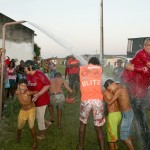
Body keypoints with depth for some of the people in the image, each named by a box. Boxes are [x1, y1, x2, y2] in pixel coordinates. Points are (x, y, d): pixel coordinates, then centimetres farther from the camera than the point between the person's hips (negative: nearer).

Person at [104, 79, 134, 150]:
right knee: (127, 134, 18)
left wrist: (103, 95, -7)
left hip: (127, 114, -10)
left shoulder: (118, 91, -21)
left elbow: (109, 102, -21)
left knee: (124, 136, -3)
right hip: (129, 113, 10)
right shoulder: (124, 88, 6)